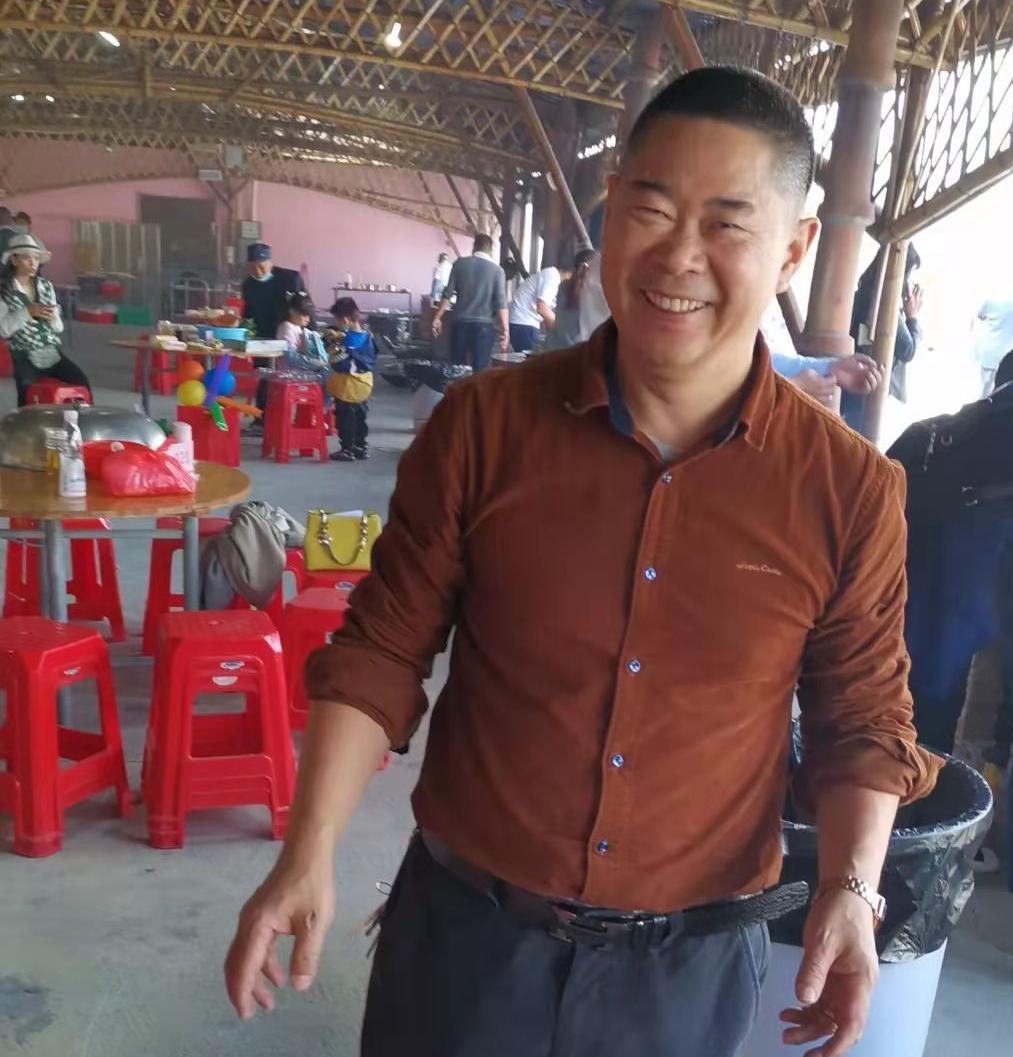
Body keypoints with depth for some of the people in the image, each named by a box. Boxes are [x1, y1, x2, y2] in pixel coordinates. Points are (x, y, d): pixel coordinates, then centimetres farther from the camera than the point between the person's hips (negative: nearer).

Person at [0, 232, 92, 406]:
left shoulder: (46, 286, 9)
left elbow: (59, 327, 10)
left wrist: (52, 317, -12)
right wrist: (27, 312, -22)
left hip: (53, 352, 3)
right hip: (25, 357, -3)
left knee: (81, 381, -17)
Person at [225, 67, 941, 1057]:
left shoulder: (850, 490, -10)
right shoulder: (483, 425, -12)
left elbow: (862, 724, 2)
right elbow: (382, 652, -5)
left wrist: (850, 889, -11)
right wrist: (309, 855, -12)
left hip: (691, 959, 1)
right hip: (466, 924, 0)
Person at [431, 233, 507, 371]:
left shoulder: (460, 263, 5)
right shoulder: (497, 270, -1)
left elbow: (448, 294, 2)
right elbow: (500, 304, -8)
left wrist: (437, 318, 9)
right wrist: (505, 331, -9)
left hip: (460, 323, 2)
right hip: (483, 325, -2)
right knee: (480, 371, -1)